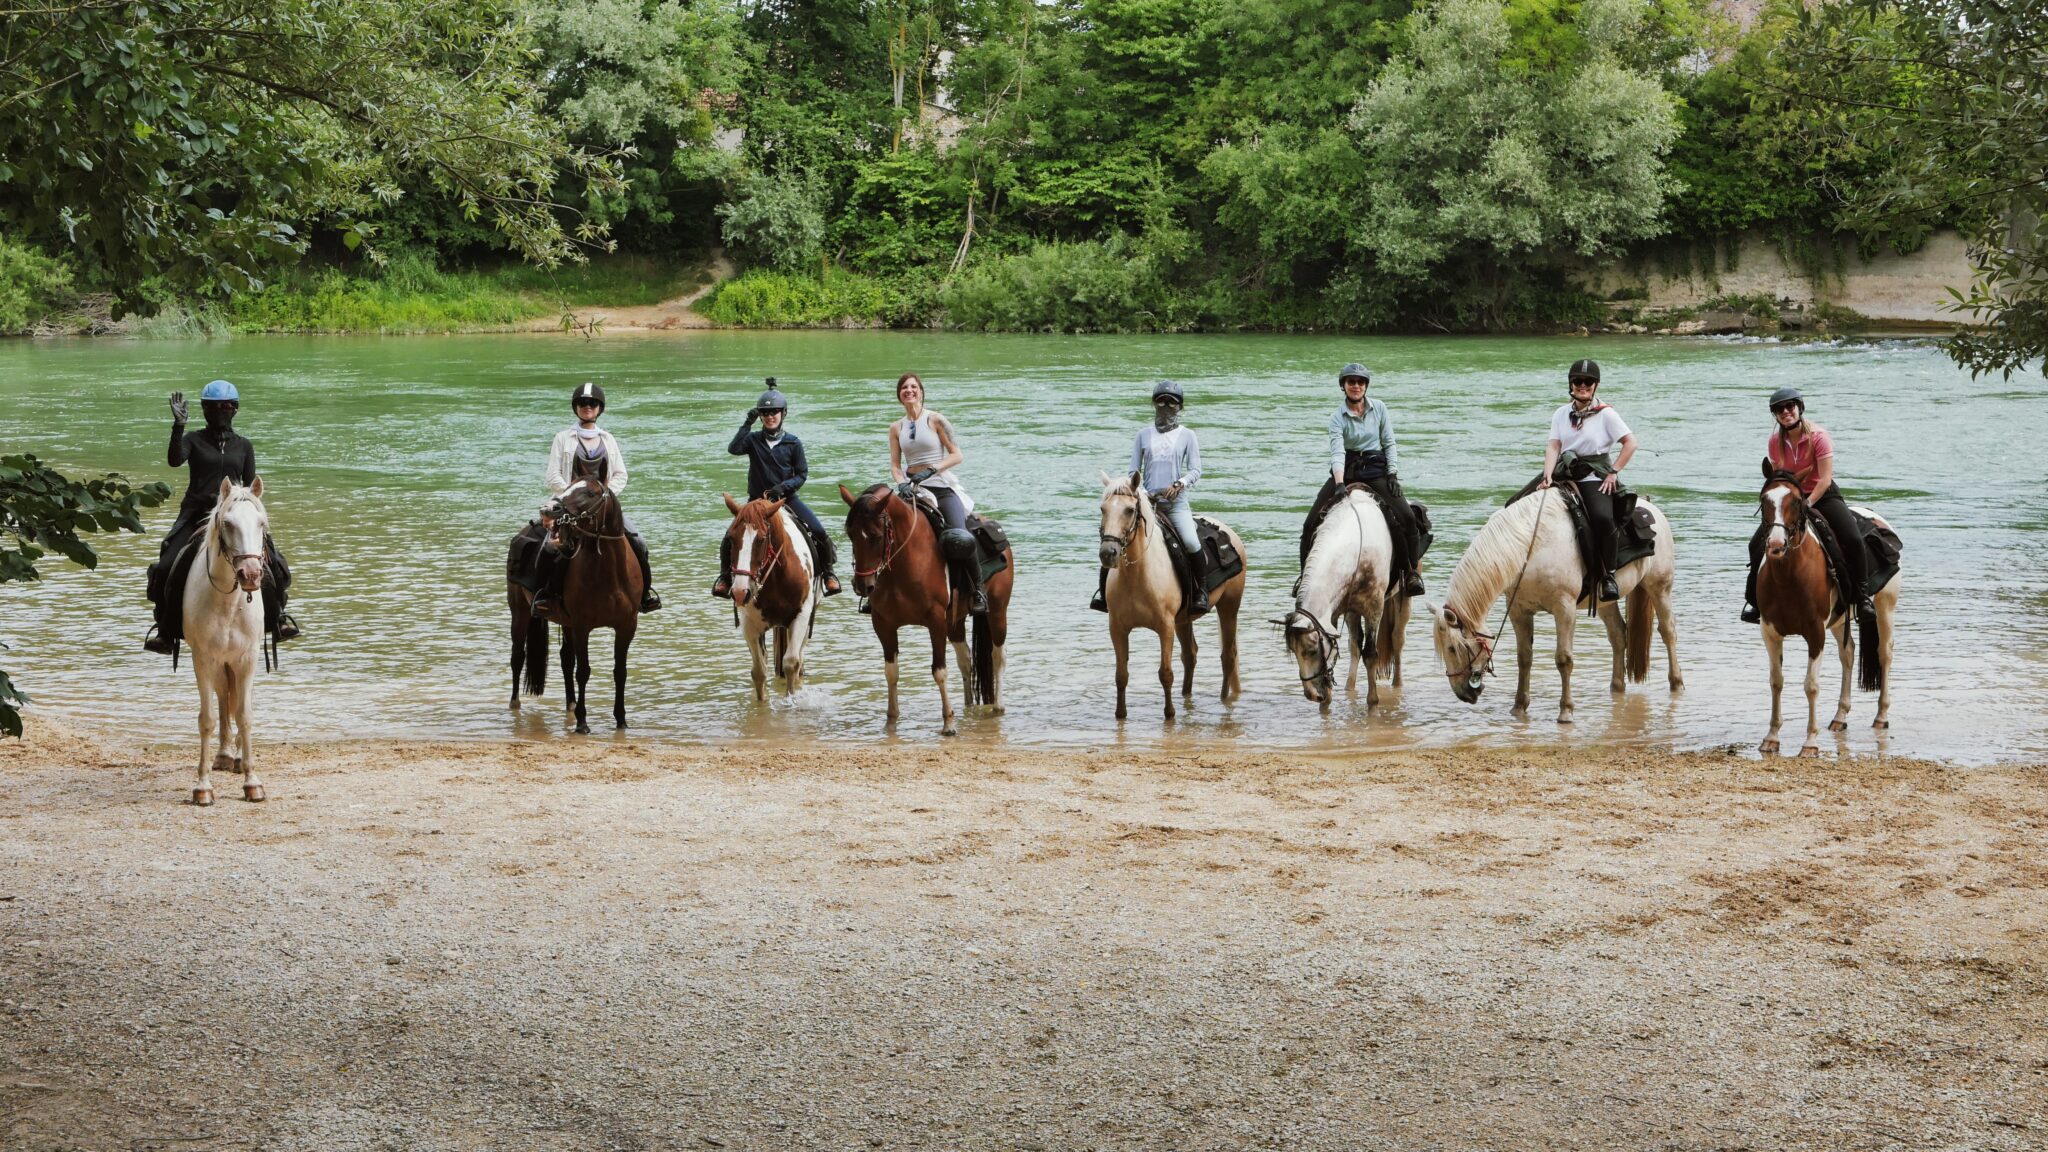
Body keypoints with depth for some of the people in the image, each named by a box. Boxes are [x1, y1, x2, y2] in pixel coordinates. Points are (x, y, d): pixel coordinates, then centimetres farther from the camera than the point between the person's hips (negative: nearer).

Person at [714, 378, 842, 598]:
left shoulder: (793, 443, -2)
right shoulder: (753, 440, 0)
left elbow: (802, 474, 1)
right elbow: (733, 448, -20)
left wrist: (784, 486, -17)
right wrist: (748, 423, -21)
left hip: (786, 497, 0)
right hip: (758, 499, 0)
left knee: (819, 532, -16)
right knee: (730, 537, -14)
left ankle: (827, 572, 6)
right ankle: (725, 576, 8)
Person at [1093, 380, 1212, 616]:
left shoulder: (1187, 435, 5)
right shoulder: (1144, 434, 10)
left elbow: (1196, 470, 1)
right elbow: (1134, 470, 9)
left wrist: (1180, 484, -18)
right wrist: (1142, 492, -8)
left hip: (1176, 501, -2)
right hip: (1146, 500, 2)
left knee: (1191, 542, -25)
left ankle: (1202, 592, -8)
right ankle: (1103, 592, 1)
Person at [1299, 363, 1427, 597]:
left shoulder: (1379, 408, 2)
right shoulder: (1338, 417, -4)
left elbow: (1389, 444, 6)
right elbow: (1337, 452, -17)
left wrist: (1393, 475, -6)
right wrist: (1339, 485, -31)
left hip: (1376, 468, 0)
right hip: (1346, 470, 0)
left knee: (1406, 516, -20)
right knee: (1312, 522, -10)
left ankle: (1411, 571, -5)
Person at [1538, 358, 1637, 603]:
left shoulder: (1606, 414, 1)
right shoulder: (1561, 414, 13)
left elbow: (1630, 443, -1)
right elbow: (1554, 447, 3)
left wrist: (1613, 472, -8)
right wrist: (1548, 475, -13)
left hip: (1596, 478, -5)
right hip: (1565, 475, 5)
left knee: (1602, 518, -34)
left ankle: (1608, 576, -22)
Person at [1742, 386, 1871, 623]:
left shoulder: (1818, 436, -17)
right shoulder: (1775, 441, -3)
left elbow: (1825, 479, -22)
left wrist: (1807, 505, -29)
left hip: (1823, 495, -4)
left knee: (1853, 540, -26)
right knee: (1757, 545, -4)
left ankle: (1862, 597, -12)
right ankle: (1755, 601, 11)